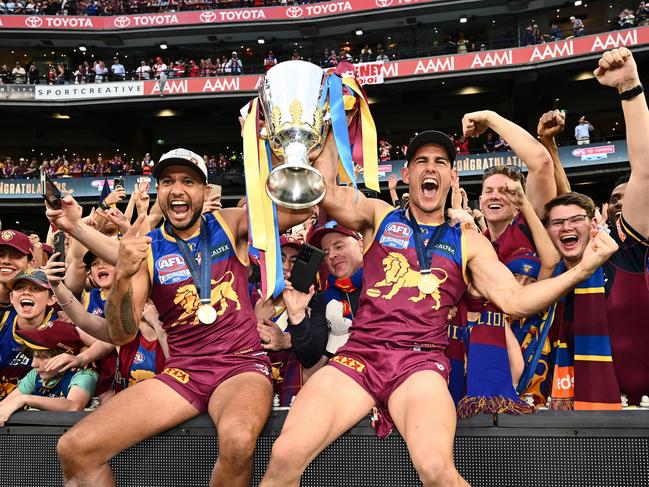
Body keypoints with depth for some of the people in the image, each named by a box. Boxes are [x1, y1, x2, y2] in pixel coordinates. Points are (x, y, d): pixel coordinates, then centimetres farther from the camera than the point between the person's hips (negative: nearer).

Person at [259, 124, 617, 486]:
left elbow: (514, 300, 7)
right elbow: (326, 194, -4)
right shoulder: (379, 215, 14)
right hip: (359, 354, 1)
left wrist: (582, 269, -4)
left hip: (421, 362, 0)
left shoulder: (468, 242, 15)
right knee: (285, 457, -19)